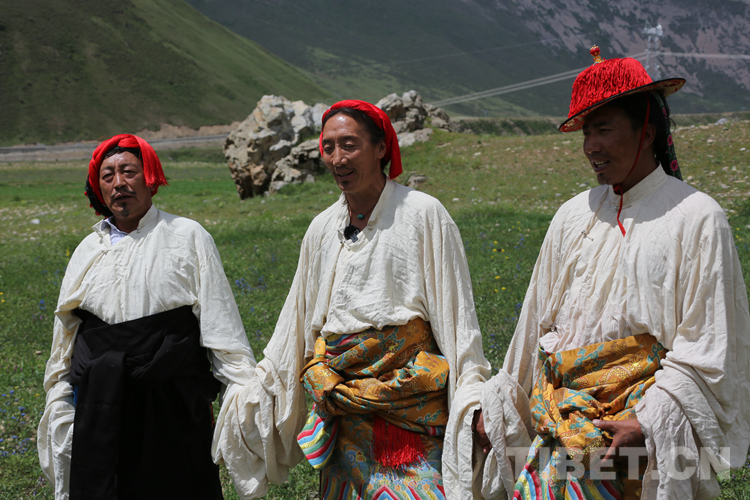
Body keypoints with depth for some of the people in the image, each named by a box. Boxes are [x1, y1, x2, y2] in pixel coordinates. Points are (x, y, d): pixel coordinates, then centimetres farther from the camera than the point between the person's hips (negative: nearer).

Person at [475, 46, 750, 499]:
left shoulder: (697, 217, -3)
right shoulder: (575, 215, 11)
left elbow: (707, 346, -6)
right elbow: (536, 323, 18)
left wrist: (649, 422, -16)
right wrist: (496, 406, 17)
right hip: (560, 408, 4)